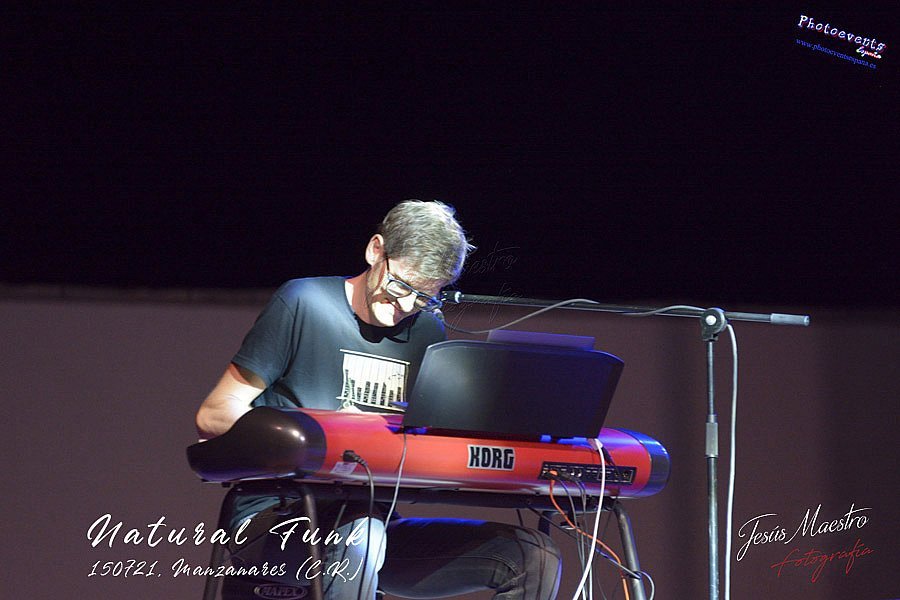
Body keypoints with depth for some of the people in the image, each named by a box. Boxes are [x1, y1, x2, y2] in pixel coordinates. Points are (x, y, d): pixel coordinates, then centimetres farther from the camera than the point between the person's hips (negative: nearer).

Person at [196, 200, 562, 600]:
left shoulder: (429, 332, 13)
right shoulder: (303, 305, -4)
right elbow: (213, 417, -7)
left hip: (372, 519, 6)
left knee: (533, 558, -9)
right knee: (359, 532, -40)